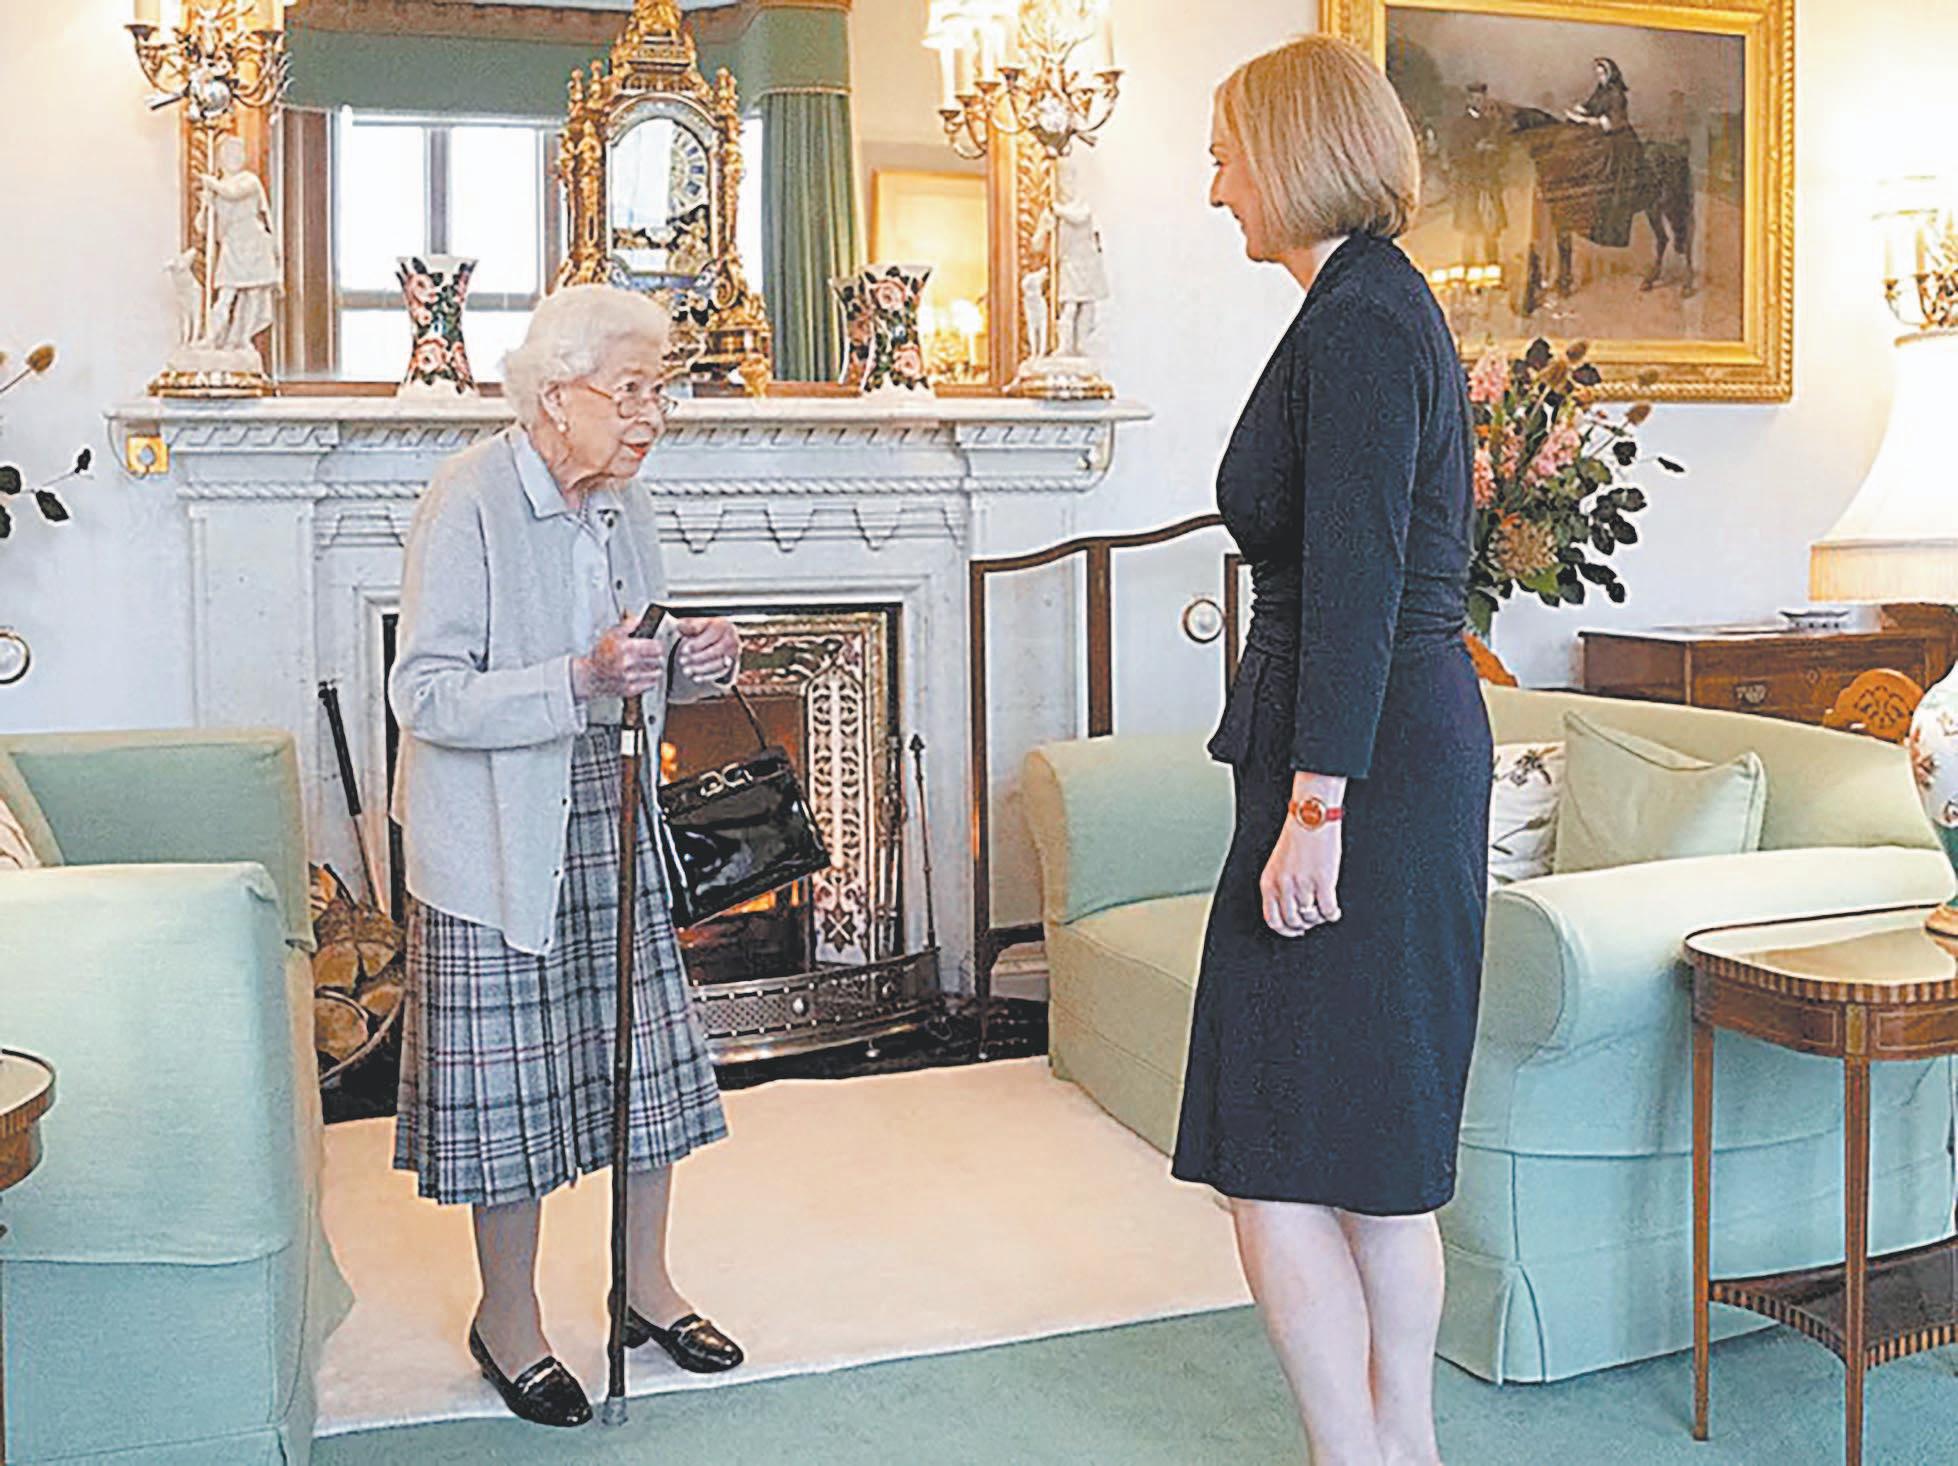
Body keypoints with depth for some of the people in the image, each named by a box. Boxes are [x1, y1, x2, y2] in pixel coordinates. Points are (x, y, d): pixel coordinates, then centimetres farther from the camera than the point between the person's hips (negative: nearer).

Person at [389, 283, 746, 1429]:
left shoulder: (622, 502, 7)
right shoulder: (469, 501, -16)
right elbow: (425, 694, -20)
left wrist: (689, 663, -6)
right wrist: (582, 679, -30)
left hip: (608, 820, 7)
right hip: (498, 839, -7)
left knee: (645, 1050, 11)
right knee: (513, 1072, 2)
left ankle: (646, 1284, 29)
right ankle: (509, 1321, 21)